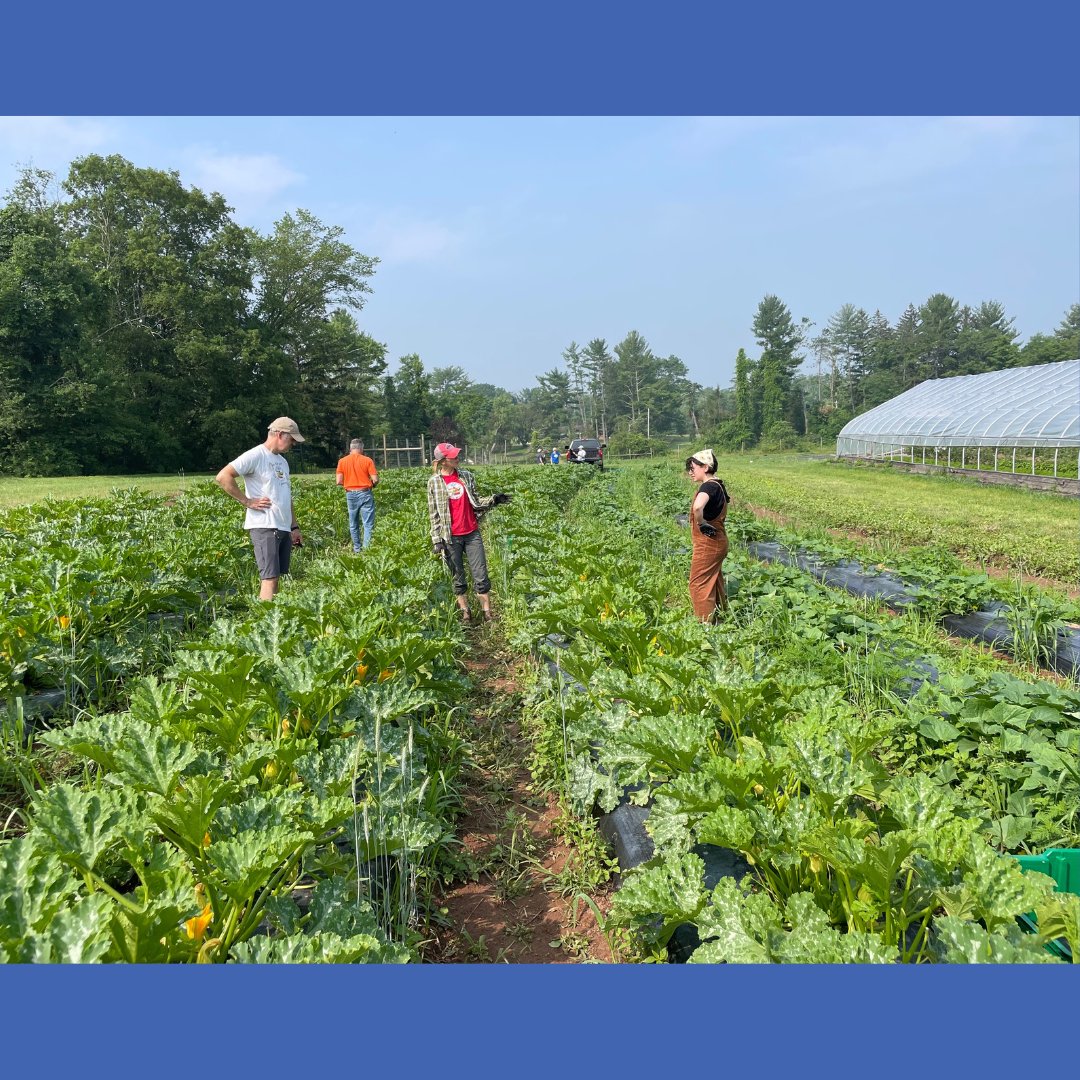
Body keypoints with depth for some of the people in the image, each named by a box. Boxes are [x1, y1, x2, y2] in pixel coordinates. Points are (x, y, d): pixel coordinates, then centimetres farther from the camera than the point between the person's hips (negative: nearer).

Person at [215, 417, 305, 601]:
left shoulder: (282, 462, 21)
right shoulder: (255, 456, -8)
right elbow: (222, 477, -16)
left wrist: (294, 527, 21)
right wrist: (247, 501, -15)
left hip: (284, 529, 9)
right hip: (264, 527, -9)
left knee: (279, 578, 9)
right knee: (270, 578, -13)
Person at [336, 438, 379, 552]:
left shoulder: (342, 461, 1)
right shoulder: (367, 460, -4)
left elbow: (339, 482, -3)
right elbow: (375, 479, -9)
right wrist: (372, 486, 13)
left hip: (350, 494, 3)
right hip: (365, 494, -3)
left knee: (353, 524, 14)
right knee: (368, 524, 0)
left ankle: (357, 549, 21)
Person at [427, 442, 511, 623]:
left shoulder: (466, 476, 4)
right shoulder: (434, 482, -4)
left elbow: (475, 503, 10)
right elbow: (434, 514, -2)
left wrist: (493, 500, -7)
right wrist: (437, 540, -6)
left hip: (472, 533, 2)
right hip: (451, 537, -2)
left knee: (481, 575, 1)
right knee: (458, 578, 8)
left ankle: (488, 611, 9)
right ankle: (465, 613, 20)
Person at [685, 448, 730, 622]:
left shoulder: (708, 486, -21)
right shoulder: (718, 485, 9)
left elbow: (697, 507, -43)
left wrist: (701, 523, -24)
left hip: (707, 543, -10)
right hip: (718, 541, 10)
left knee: (699, 584, -1)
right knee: (714, 583, 19)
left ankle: (705, 622, 3)